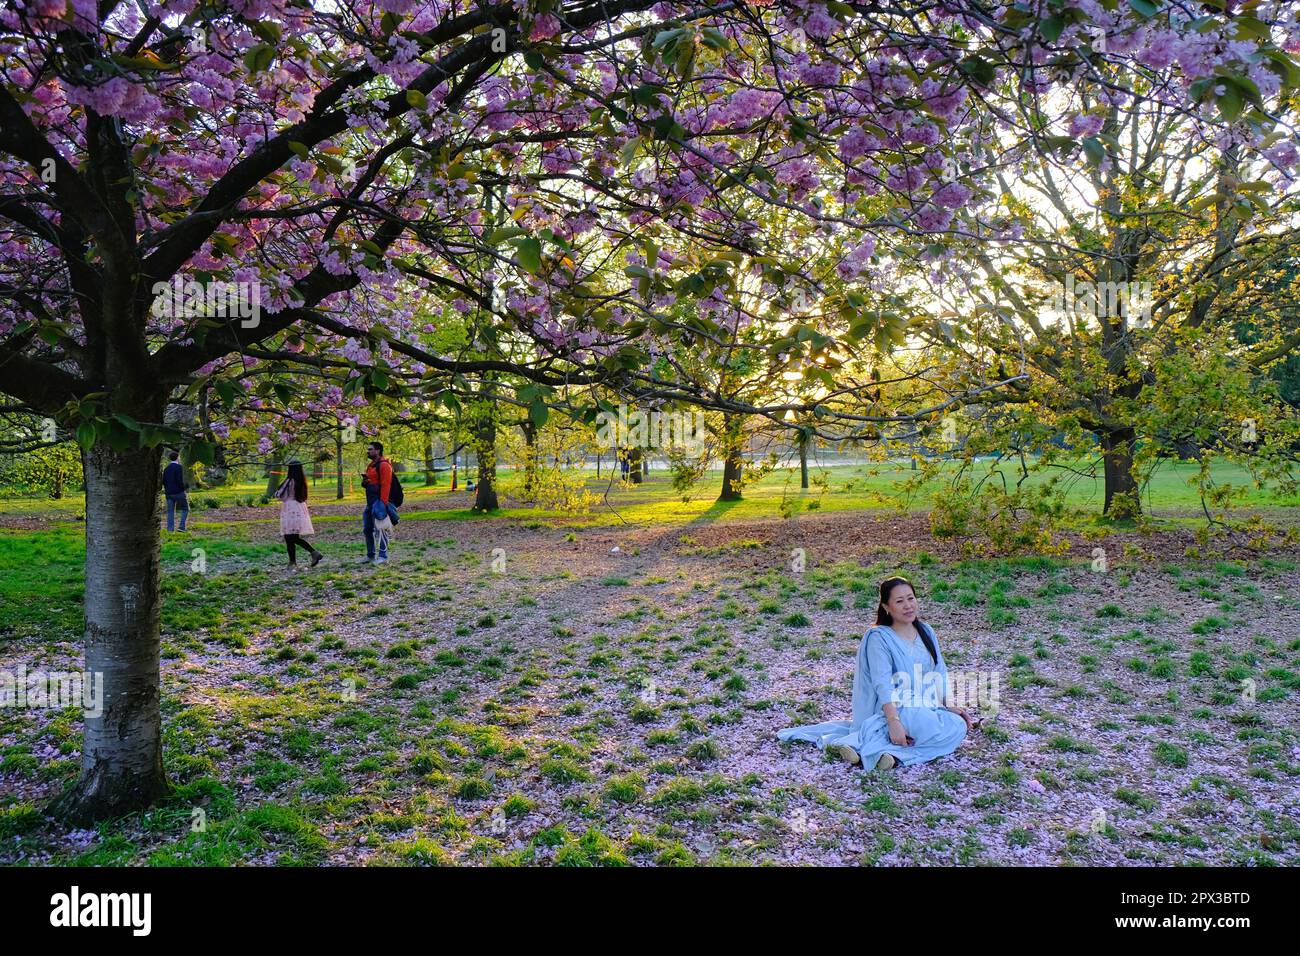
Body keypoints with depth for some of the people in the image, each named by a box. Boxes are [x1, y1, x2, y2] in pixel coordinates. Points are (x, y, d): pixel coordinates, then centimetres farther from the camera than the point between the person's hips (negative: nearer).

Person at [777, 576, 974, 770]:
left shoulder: (926, 632, 13)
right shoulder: (879, 638, -7)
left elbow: (939, 674, 17)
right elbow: (882, 683, -18)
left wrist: (950, 706, 3)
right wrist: (894, 721, -30)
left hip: (927, 708, 7)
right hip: (895, 709, -7)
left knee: (959, 725, -24)